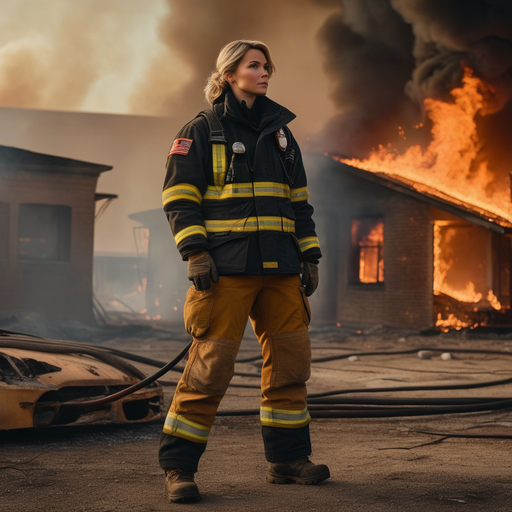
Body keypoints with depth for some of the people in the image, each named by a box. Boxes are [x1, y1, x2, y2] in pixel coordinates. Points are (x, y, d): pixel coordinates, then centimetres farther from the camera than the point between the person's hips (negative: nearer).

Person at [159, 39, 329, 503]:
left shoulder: (280, 133, 19)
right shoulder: (202, 130, 3)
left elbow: (299, 201, 21)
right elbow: (179, 197, -3)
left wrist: (310, 257, 14)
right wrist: (195, 252, -14)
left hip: (280, 268, 6)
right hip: (226, 268, -6)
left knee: (290, 358, 5)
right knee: (211, 364, -10)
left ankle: (287, 458, 17)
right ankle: (178, 468, -1)